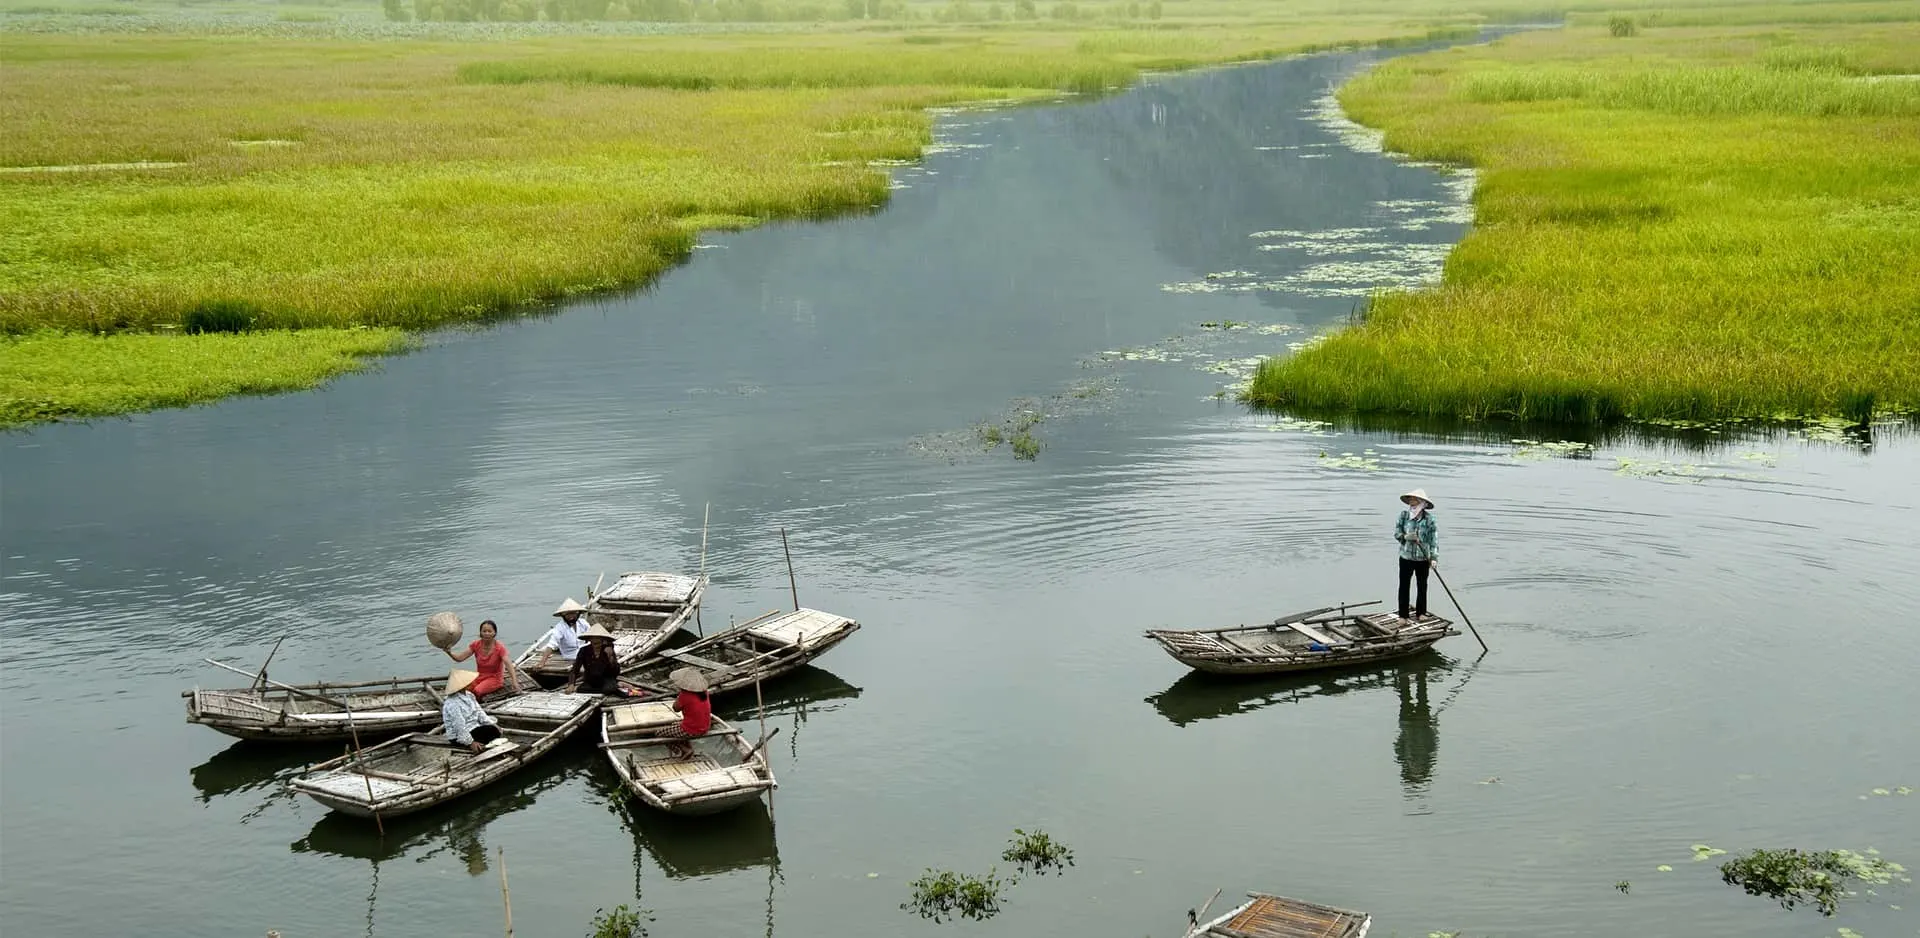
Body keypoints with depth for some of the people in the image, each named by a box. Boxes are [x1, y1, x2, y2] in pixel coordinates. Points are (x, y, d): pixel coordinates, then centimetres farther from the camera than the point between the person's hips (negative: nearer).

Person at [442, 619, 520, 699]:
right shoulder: (476, 645, -3)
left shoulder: (500, 648, -15)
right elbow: (459, 658, -5)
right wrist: (449, 652, -26)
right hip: (480, 677, 4)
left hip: (495, 678, -4)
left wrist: (515, 683, -40)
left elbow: (509, 666, -26)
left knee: (477, 691, -34)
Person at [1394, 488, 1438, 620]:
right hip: (1406, 556, 0)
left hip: (1423, 558, 0)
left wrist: (1434, 557, -19)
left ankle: (1421, 612, 28)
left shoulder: (1428, 518, -9)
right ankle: (1403, 615, 11)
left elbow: (1434, 538, -11)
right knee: (1404, 586, 2)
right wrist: (1405, 537, -23)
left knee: (1422, 586, 12)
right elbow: (1396, 532, -1)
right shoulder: (1404, 514, -5)